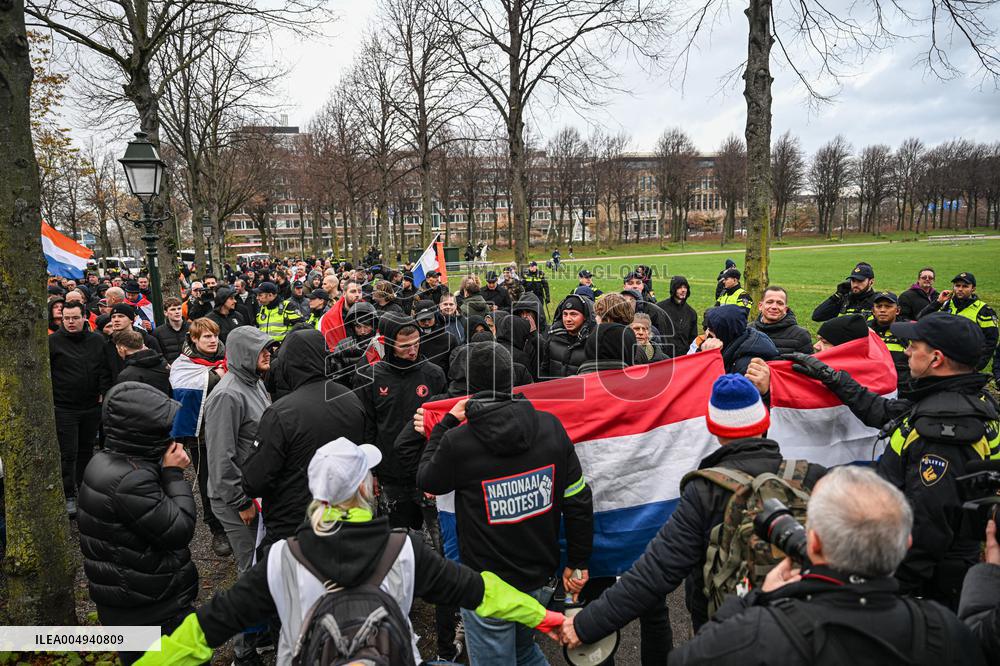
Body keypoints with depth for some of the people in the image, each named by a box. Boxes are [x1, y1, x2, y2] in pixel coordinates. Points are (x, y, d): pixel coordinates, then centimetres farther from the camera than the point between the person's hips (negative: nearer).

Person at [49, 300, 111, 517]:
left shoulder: (97, 341, 5)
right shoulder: (53, 341, -5)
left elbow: (105, 369, 10)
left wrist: (104, 392, -1)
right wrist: (50, 398, -8)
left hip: (91, 407, 4)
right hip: (64, 408, -3)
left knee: (87, 450, 16)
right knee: (68, 453, -2)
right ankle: (69, 497, 7)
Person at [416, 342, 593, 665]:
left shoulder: (457, 441, -21)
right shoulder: (550, 425, -10)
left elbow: (426, 481, 1)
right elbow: (578, 500, -5)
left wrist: (447, 422, 7)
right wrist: (577, 562, 7)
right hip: (539, 577, 4)